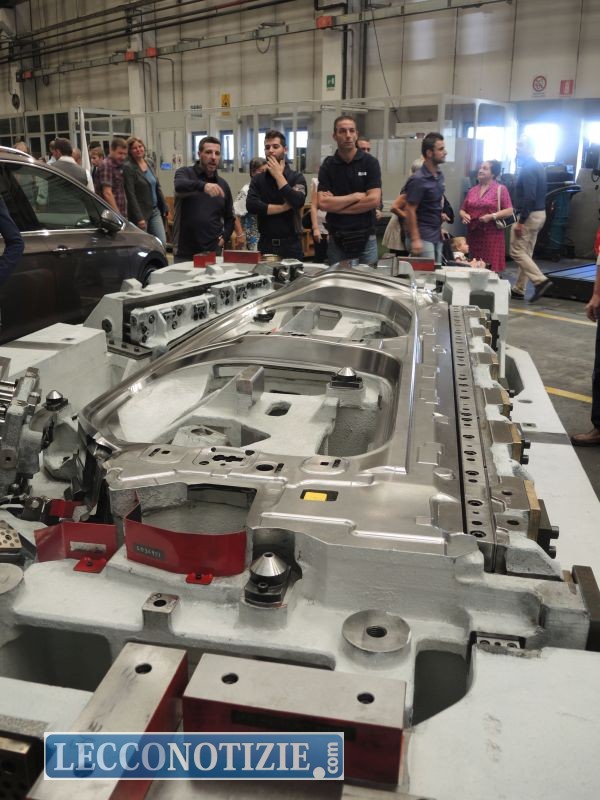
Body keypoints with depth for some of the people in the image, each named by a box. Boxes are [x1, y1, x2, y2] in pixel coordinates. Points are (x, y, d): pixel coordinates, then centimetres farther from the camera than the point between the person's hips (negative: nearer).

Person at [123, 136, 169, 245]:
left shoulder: (150, 163, 10)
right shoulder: (128, 167, -10)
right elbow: (131, 195, -15)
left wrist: (164, 206, 12)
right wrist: (139, 218, -20)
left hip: (155, 211, 6)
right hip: (140, 212, -6)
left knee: (162, 243, 1)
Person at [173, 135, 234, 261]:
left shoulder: (223, 184, 13)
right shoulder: (185, 173, 1)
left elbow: (229, 218, 22)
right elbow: (180, 186, -23)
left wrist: (224, 237, 3)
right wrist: (203, 185, -42)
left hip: (214, 252, 3)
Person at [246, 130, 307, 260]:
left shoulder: (297, 177, 1)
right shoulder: (258, 179, 7)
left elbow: (297, 203, -18)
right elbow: (251, 205, -10)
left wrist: (278, 175, -10)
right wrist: (283, 207, -14)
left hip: (290, 244, -2)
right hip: (265, 243, 2)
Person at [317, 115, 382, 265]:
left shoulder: (370, 162, -1)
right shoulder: (327, 166, 2)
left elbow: (374, 201, -13)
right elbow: (323, 203, -10)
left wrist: (336, 205, -10)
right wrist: (356, 196, -12)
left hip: (366, 239, -1)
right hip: (336, 239, 1)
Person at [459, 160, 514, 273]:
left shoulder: (500, 189, 0)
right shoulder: (472, 190, 15)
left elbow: (509, 211, -4)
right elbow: (462, 210, 20)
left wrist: (492, 216, -17)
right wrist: (464, 215, -3)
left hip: (492, 234, -4)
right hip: (473, 234, 4)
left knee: (491, 268, -8)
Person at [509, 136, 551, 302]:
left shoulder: (528, 168, -16)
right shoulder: (537, 166, 15)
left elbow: (529, 197, -24)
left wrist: (521, 221, -24)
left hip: (529, 215, -10)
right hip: (539, 213, 10)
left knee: (517, 252, -6)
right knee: (526, 253, 12)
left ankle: (540, 281, -14)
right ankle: (518, 290, 17)